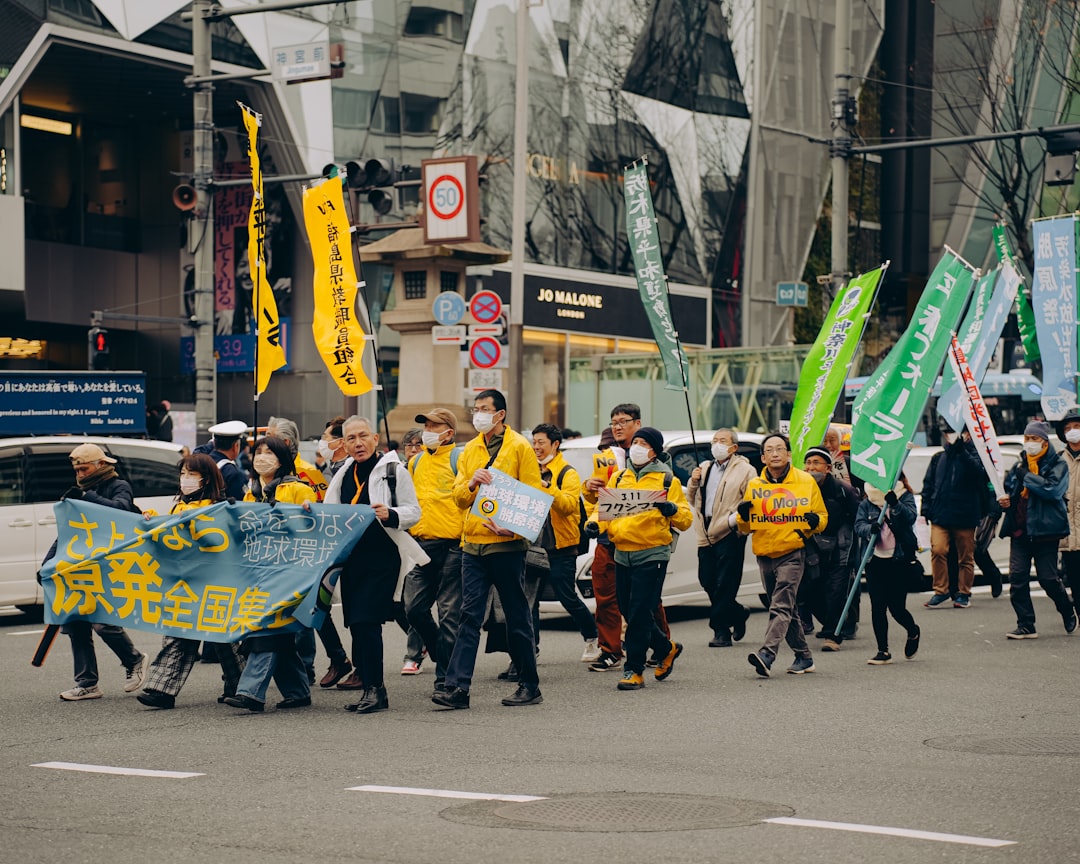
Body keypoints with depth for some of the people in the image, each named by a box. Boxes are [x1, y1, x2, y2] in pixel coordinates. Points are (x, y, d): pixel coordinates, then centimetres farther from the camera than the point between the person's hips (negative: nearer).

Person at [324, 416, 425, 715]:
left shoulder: (394, 471, -2)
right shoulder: (343, 474, 15)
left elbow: (413, 512, -5)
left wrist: (390, 514, -24)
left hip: (382, 558, -6)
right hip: (351, 556, 7)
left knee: (365, 620, -15)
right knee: (357, 625, 7)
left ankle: (375, 688, -8)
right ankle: (372, 690, 15)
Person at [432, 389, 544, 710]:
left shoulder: (520, 447, -2)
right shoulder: (469, 450, 14)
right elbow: (458, 497, 12)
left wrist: (513, 526, -19)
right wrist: (471, 484, -10)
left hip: (507, 544, -5)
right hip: (473, 542, 5)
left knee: (517, 617, 3)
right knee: (469, 616, 0)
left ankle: (529, 686, 13)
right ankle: (457, 687, -4)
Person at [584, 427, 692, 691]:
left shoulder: (667, 480, 1)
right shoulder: (618, 478, 14)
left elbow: (686, 519, -1)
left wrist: (672, 510, -23)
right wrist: (593, 523, -10)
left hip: (652, 554, -5)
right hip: (622, 554, 5)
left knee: (640, 614, -8)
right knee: (629, 612, 11)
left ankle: (634, 670, -2)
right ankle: (666, 649, 33)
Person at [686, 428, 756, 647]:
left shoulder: (745, 470, 0)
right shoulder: (704, 468, 20)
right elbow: (692, 501, 23)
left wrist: (737, 517, -22)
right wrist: (694, 483, 4)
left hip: (729, 533, -6)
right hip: (706, 534, 6)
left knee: (725, 584, -5)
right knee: (706, 580, 5)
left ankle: (721, 630, 1)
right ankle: (737, 614, 26)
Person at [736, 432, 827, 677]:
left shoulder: (806, 482, 1)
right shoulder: (754, 486, 8)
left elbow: (823, 517, 7)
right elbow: (745, 528, 12)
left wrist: (815, 521, -15)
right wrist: (743, 515, -10)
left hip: (793, 553, -4)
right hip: (764, 554, 4)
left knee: (781, 606, -16)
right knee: (788, 609, 13)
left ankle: (766, 654, -29)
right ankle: (803, 657, 24)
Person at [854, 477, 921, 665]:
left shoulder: (905, 497, 2)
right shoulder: (866, 503, 8)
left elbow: (910, 517, -16)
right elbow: (859, 525, -3)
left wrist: (895, 504, -34)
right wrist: (870, 528, -26)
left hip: (898, 560, -2)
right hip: (875, 560, 2)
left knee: (896, 607, -1)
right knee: (877, 607, 0)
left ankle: (913, 632, 31)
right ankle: (883, 651, 10)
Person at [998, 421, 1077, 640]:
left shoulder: (1057, 464, -1)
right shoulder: (1020, 464, 16)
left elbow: (1053, 489, -18)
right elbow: (1008, 488, 25)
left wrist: (1026, 476, -15)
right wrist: (1005, 500, 2)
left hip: (1044, 530, -5)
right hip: (1020, 530, 5)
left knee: (1048, 577, -2)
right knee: (1017, 577, -5)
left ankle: (1068, 612, 25)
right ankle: (1026, 626, 0)